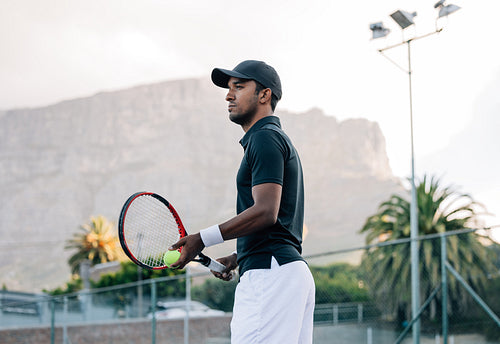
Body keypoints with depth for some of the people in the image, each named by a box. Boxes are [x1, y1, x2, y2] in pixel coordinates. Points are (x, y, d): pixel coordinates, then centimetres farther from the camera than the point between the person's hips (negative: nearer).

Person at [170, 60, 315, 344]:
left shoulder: (265, 139, -6)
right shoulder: (281, 140, 26)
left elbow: (265, 212, -18)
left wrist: (203, 239, -14)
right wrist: (237, 258, 25)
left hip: (270, 272, -11)